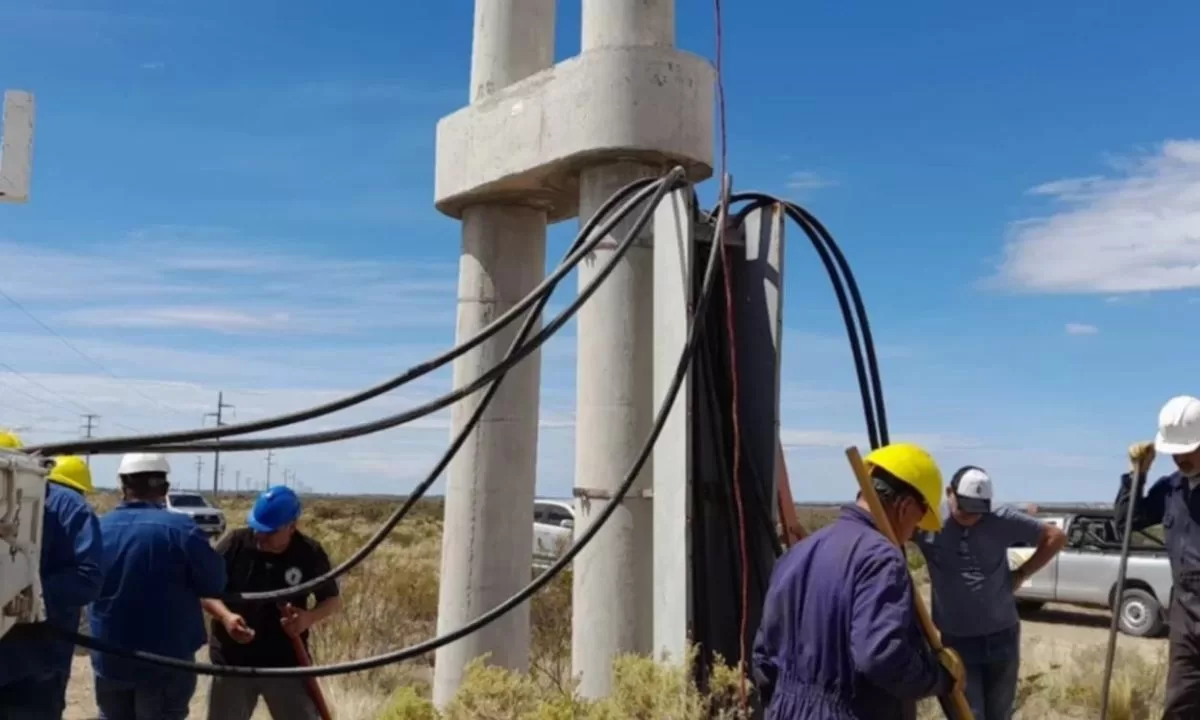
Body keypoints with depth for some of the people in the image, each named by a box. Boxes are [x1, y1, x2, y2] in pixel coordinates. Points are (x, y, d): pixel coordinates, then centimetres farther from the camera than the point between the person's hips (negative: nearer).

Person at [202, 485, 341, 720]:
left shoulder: (310, 554, -9)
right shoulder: (234, 543, -9)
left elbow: (332, 599, 1)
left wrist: (309, 617, -20)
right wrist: (225, 616, -23)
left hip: (286, 663, -1)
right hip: (233, 661, 1)